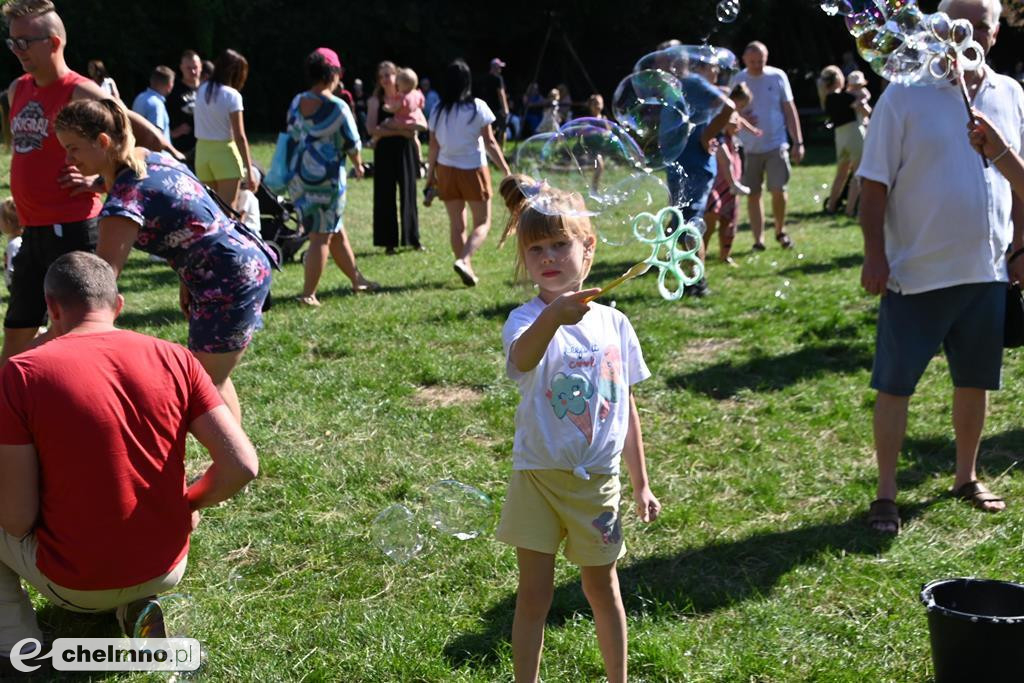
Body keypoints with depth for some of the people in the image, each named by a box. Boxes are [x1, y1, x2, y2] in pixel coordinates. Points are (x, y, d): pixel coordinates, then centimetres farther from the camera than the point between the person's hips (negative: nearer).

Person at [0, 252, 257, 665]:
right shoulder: (174, 359, -6)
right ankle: (134, 605, 12)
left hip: (75, 584, -3)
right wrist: (189, 503, 8)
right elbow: (242, 465, -11)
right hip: (168, 569, 3)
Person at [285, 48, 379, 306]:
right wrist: (358, 164, 14)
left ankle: (357, 279, 31)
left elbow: (292, 135, 13)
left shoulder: (296, 103, 5)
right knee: (321, 237, 0)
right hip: (326, 177, -7)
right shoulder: (338, 107, -12)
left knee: (336, 230, 18)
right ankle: (308, 294, -2)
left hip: (299, 175, 7)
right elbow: (352, 144, -5)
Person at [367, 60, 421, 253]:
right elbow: (371, 128, -12)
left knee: (408, 193, 6)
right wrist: (399, 131, -19)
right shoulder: (375, 100, 0)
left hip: (406, 150, 2)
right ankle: (389, 241, 7)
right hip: (385, 152, -2)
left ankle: (413, 238, 17)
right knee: (385, 196, 0)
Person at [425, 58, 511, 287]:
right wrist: (506, 170, -2)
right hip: (473, 170, -4)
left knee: (456, 224, 13)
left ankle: (467, 269, 16)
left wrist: (430, 175, 14)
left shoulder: (438, 111, 1)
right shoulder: (477, 107, -8)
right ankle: (464, 260, -18)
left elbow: (433, 147, 4)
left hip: (446, 171, 4)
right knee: (483, 223, 5)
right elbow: (490, 142, -8)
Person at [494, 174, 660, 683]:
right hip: (540, 475, -3)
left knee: (602, 587, 17)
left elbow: (626, 407, 7)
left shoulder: (613, 323, -1)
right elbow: (521, 359, -41)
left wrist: (640, 483, 10)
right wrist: (552, 317, -62)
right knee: (534, 594, 5)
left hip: (598, 479, 3)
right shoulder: (527, 320, -15)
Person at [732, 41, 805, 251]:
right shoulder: (737, 80, 3)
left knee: (778, 190, -9)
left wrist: (798, 142, 2)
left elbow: (790, 110, 6)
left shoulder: (777, 76, 2)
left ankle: (780, 231, 14)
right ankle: (758, 239, 11)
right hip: (749, 147, 1)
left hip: (776, 145, -1)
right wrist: (739, 118, -14)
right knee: (753, 194, 2)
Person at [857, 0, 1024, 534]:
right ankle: (885, 494, 14)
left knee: (976, 380, 15)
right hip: (916, 272, -4)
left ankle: (966, 478, 33)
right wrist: (875, 255, -13)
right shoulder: (905, 95, -8)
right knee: (895, 384, 2)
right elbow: (874, 183, -8)